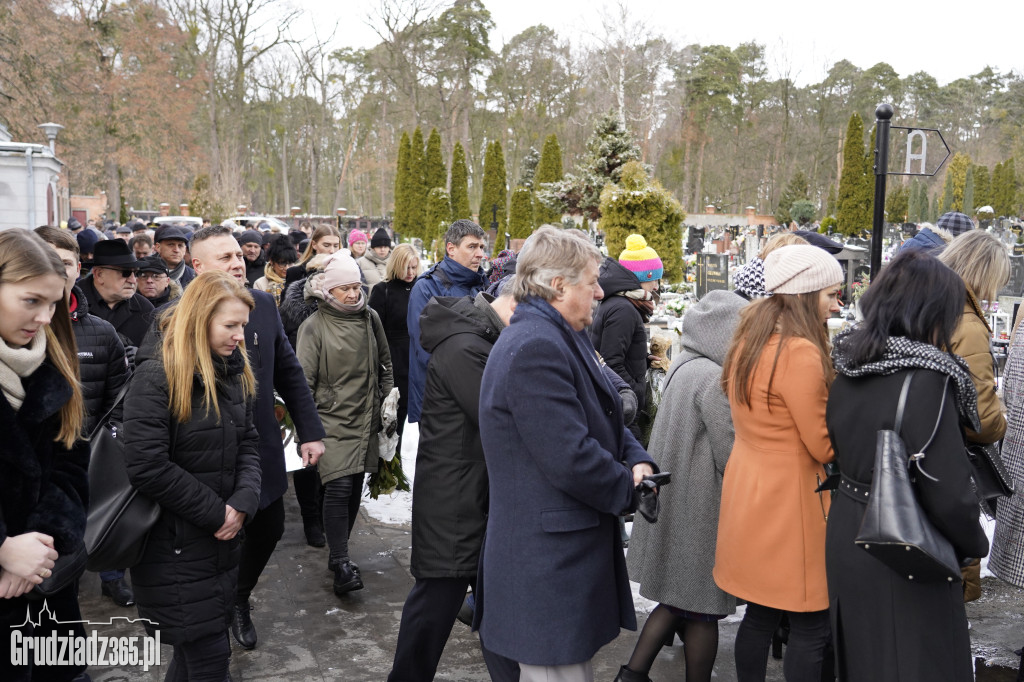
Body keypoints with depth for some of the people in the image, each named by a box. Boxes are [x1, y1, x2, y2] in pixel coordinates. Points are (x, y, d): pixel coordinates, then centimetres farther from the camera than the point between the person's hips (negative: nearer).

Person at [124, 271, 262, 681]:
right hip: (175, 544, -7)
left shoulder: (234, 372, 6)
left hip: (224, 538, 7)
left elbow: (248, 443, 7)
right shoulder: (157, 375, -17)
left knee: (196, 649, 18)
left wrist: (242, 502, -10)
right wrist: (216, 512, -15)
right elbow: (147, 467, -22)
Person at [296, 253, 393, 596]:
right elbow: (303, 380, -5)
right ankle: (341, 564, -9)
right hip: (332, 420, -5)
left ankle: (339, 552, 27)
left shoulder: (370, 318, 7)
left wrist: (388, 396, 14)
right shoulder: (314, 326, -7)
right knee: (339, 488, -15)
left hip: (365, 418, 5)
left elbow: (384, 362, 20)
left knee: (355, 489, 11)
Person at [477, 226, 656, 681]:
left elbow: (606, 419, 17)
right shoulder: (535, 347, -22)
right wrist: (629, 490, -9)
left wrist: (636, 459, -2)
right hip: (548, 563, -11)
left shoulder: (562, 339, 13)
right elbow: (572, 460, -26)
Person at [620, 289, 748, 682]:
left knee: (678, 595, 18)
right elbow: (732, 457, -18)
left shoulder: (682, 367, 7)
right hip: (701, 509, -9)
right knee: (704, 607, 7)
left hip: (674, 500, 9)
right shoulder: (714, 379, -21)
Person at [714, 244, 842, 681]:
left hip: (748, 492, 9)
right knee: (812, 627, 4)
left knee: (760, 614, 18)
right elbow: (824, 445, -15)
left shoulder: (747, 344, 7)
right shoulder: (801, 352, -19)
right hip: (789, 500, -9)